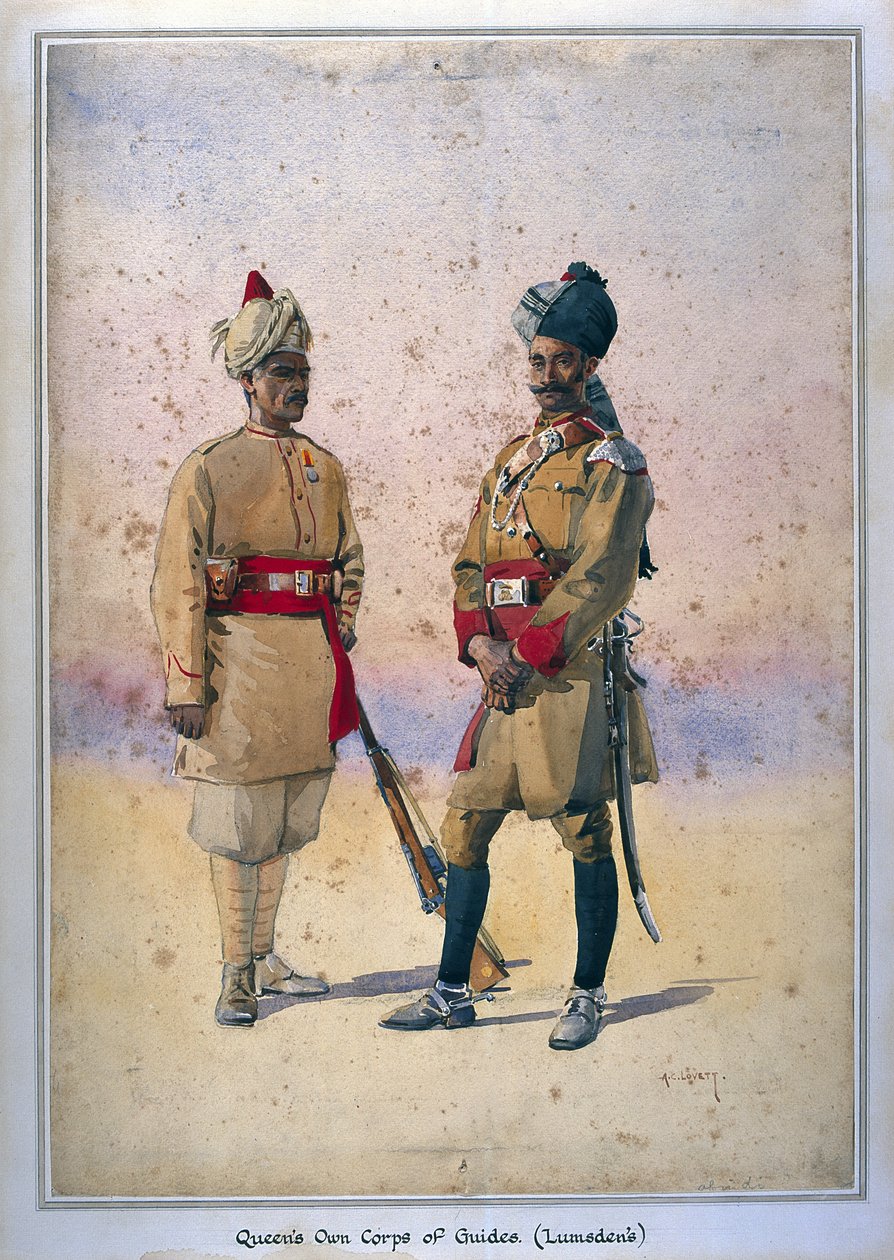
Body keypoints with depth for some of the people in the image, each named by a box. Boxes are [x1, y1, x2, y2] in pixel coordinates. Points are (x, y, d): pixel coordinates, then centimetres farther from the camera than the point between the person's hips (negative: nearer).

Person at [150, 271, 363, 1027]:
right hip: (240, 659, -5)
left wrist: (342, 629, 10)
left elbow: (350, 560, 23)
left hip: (311, 662, 5)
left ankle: (265, 957, 25)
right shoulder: (209, 469, -3)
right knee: (238, 824, 0)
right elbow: (178, 586, -7)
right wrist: (186, 685, -13)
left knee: (286, 818, 12)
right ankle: (237, 975, 11)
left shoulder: (326, 469, 13)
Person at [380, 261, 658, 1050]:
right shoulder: (512, 459, 17)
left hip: (571, 673, -7)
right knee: (465, 826, 6)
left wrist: (528, 652, -17)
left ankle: (588, 997, 15)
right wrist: (481, 644, -5)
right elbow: (471, 563, 12)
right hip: (507, 670, 7)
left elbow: (599, 579, -14)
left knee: (584, 832, 2)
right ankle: (452, 993, 16)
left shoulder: (611, 461, -4)